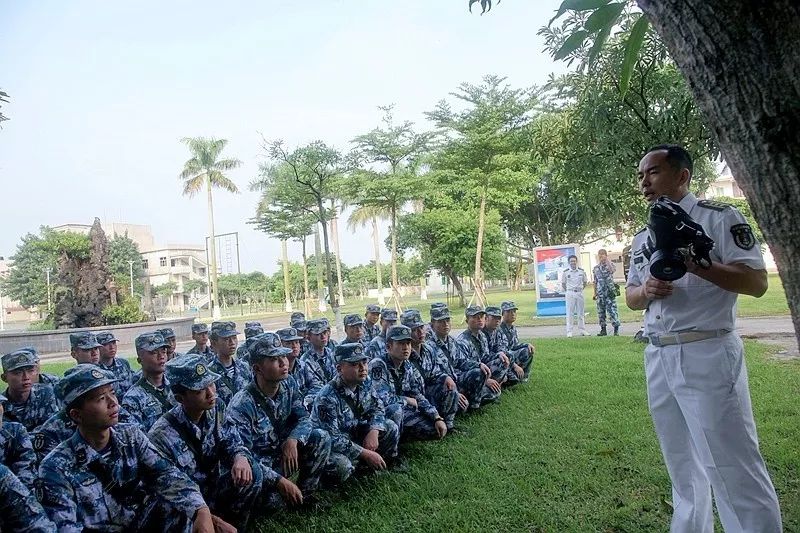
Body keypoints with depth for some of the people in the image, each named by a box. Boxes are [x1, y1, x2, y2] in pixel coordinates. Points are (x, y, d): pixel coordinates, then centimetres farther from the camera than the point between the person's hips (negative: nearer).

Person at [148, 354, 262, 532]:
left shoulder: (216, 407, -8)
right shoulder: (162, 436, -25)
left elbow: (231, 441, 1)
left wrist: (241, 458, -24)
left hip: (211, 489, 5)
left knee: (252, 473, -19)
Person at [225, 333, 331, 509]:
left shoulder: (288, 384, -7)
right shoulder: (242, 406, -27)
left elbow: (303, 418, -2)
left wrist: (293, 440, -25)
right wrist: (280, 481, -34)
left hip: (283, 453, 6)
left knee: (321, 438, -17)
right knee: (273, 500, -34)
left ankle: (304, 495, 0)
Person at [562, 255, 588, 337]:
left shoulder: (581, 271, 3)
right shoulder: (565, 272, -3)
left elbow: (584, 283, 14)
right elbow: (563, 284, 7)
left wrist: (580, 289, 8)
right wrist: (568, 291, 4)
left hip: (579, 292, 2)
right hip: (570, 293, -2)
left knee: (580, 312, 9)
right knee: (569, 312, -2)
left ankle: (582, 329, 18)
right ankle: (569, 331, 1)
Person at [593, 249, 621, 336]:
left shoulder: (610, 264, 1)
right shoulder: (596, 268, 12)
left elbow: (612, 270, -25)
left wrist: (606, 260, -18)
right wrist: (595, 294, 13)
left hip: (610, 292, -4)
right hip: (600, 293, 4)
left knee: (612, 310, -7)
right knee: (601, 311, 6)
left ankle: (616, 329, -1)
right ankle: (603, 329, 15)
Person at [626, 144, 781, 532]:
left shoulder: (718, 217, -4)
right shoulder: (642, 237, 15)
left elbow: (757, 282, -10)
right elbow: (630, 297, 16)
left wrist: (697, 264, -24)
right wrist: (647, 289, -6)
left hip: (707, 354, -6)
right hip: (658, 358, 7)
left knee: (732, 467, -2)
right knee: (682, 467, 17)